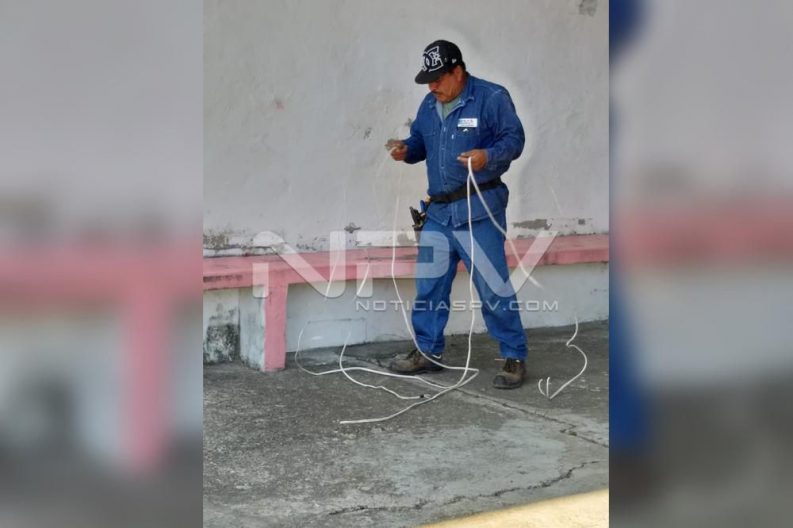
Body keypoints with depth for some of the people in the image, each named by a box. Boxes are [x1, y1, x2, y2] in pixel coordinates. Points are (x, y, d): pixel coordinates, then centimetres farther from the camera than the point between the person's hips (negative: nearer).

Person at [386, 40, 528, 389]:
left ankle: (514, 358, 6)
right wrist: (406, 150, -2)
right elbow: (420, 141, 21)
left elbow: (514, 138, -9)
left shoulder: (492, 98, -8)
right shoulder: (429, 105, 13)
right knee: (428, 284, 12)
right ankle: (428, 352, 26)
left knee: (493, 286, -6)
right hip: (438, 211, 7)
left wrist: (488, 156, -28)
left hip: (479, 209, -7)